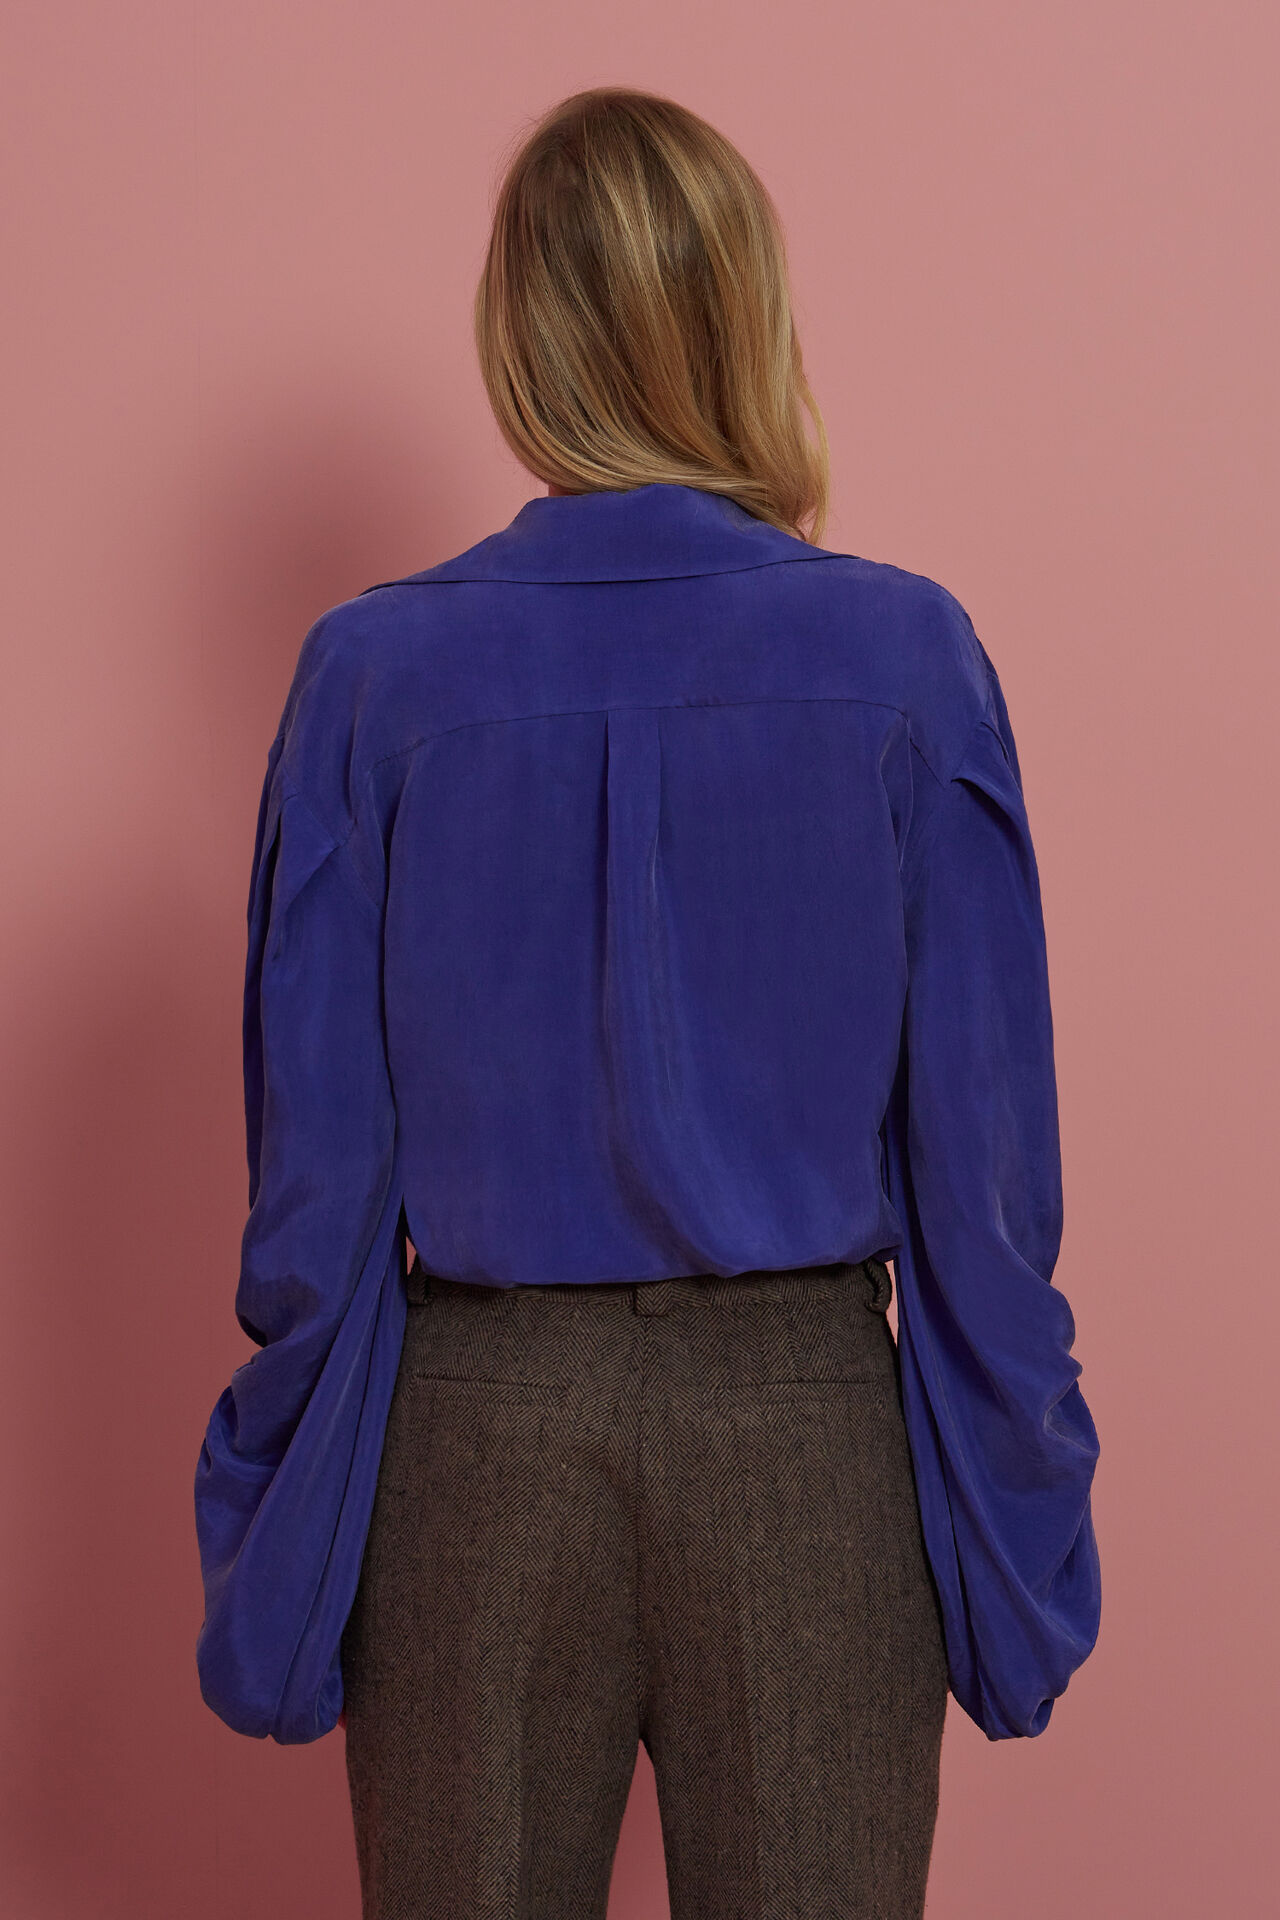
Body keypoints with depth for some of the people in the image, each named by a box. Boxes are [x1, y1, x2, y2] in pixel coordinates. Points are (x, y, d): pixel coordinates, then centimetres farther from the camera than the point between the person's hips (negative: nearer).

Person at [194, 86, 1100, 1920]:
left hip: (477, 1438, 1)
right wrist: (1016, 1533, 6)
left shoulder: (372, 673, -7)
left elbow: (315, 1172, -3)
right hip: (813, 1429, 0)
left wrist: (273, 1549, 8)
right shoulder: (907, 658, -8)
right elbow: (982, 1158, -5)